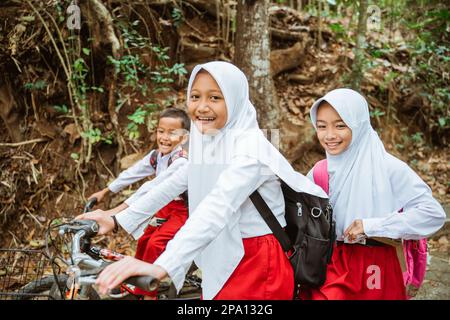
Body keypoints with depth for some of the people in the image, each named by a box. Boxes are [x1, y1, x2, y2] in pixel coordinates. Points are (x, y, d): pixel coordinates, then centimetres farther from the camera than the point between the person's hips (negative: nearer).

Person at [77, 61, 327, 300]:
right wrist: (118, 220, 1)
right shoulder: (207, 143, 5)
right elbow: (172, 186, 8)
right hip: (225, 262, 7)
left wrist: (162, 266, -50)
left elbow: (219, 207, -38)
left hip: (259, 265, -7)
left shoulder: (251, 148, -23)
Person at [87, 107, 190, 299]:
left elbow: (152, 187, -39)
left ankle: (148, 294, -3)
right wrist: (105, 191, 9)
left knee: (154, 244, -21)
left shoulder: (181, 161, -31)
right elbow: (132, 173, 4)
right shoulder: (156, 155, -4)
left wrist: (119, 210, -44)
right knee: (143, 242, 17)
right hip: (164, 208, 9)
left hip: (181, 210, -9)